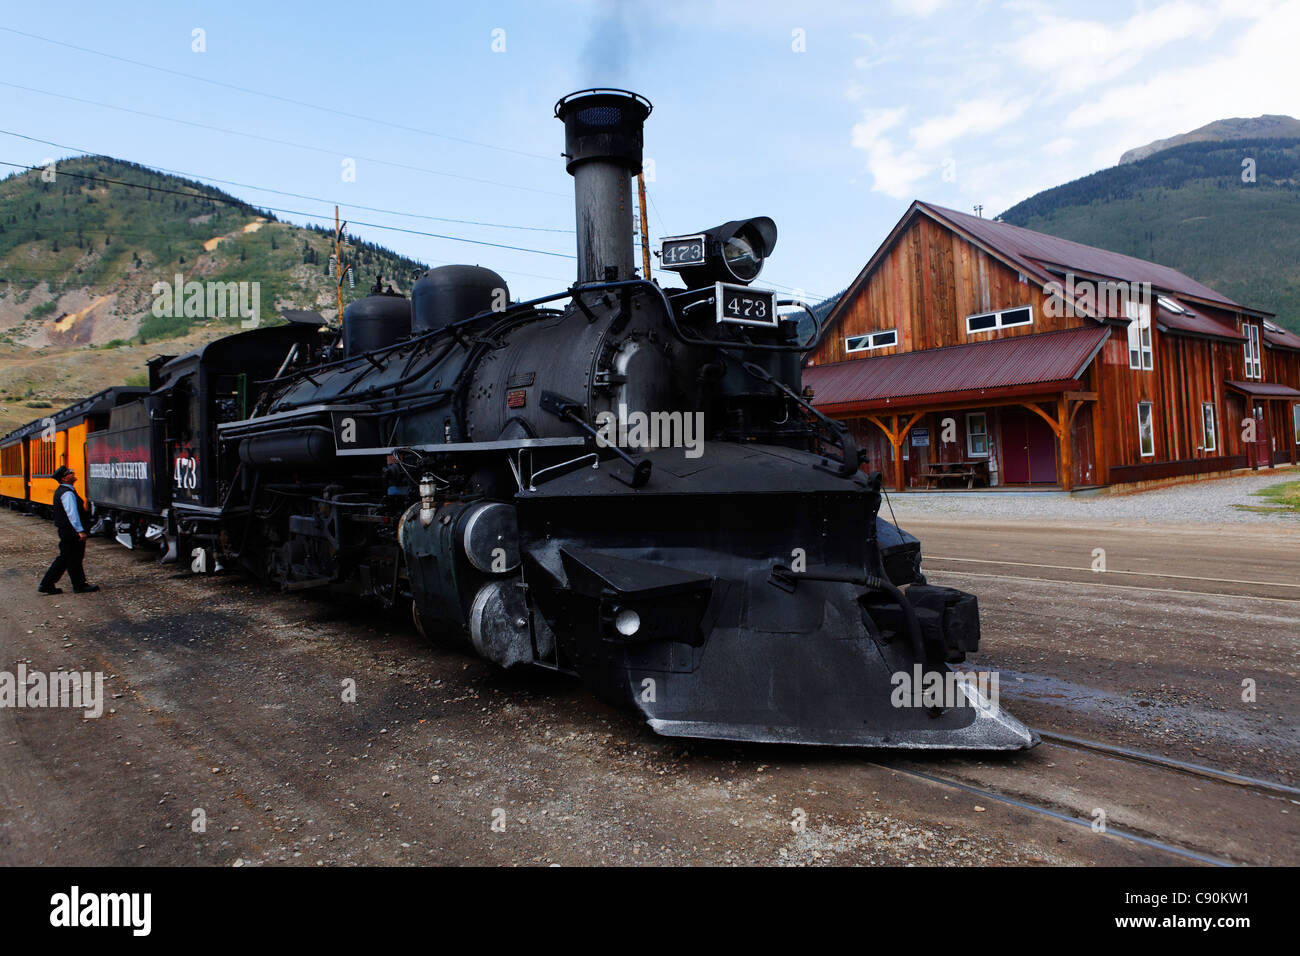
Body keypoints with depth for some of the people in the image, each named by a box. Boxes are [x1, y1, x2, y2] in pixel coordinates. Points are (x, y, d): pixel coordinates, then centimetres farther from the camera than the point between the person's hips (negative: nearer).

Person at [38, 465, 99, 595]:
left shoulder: (60, 491, 14)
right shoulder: (67, 493, -19)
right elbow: (72, 513, -25)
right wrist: (80, 531, -27)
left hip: (64, 531, 10)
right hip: (71, 533, -10)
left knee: (64, 558, 15)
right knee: (74, 559, 1)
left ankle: (47, 584, 18)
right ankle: (79, 585, 11)